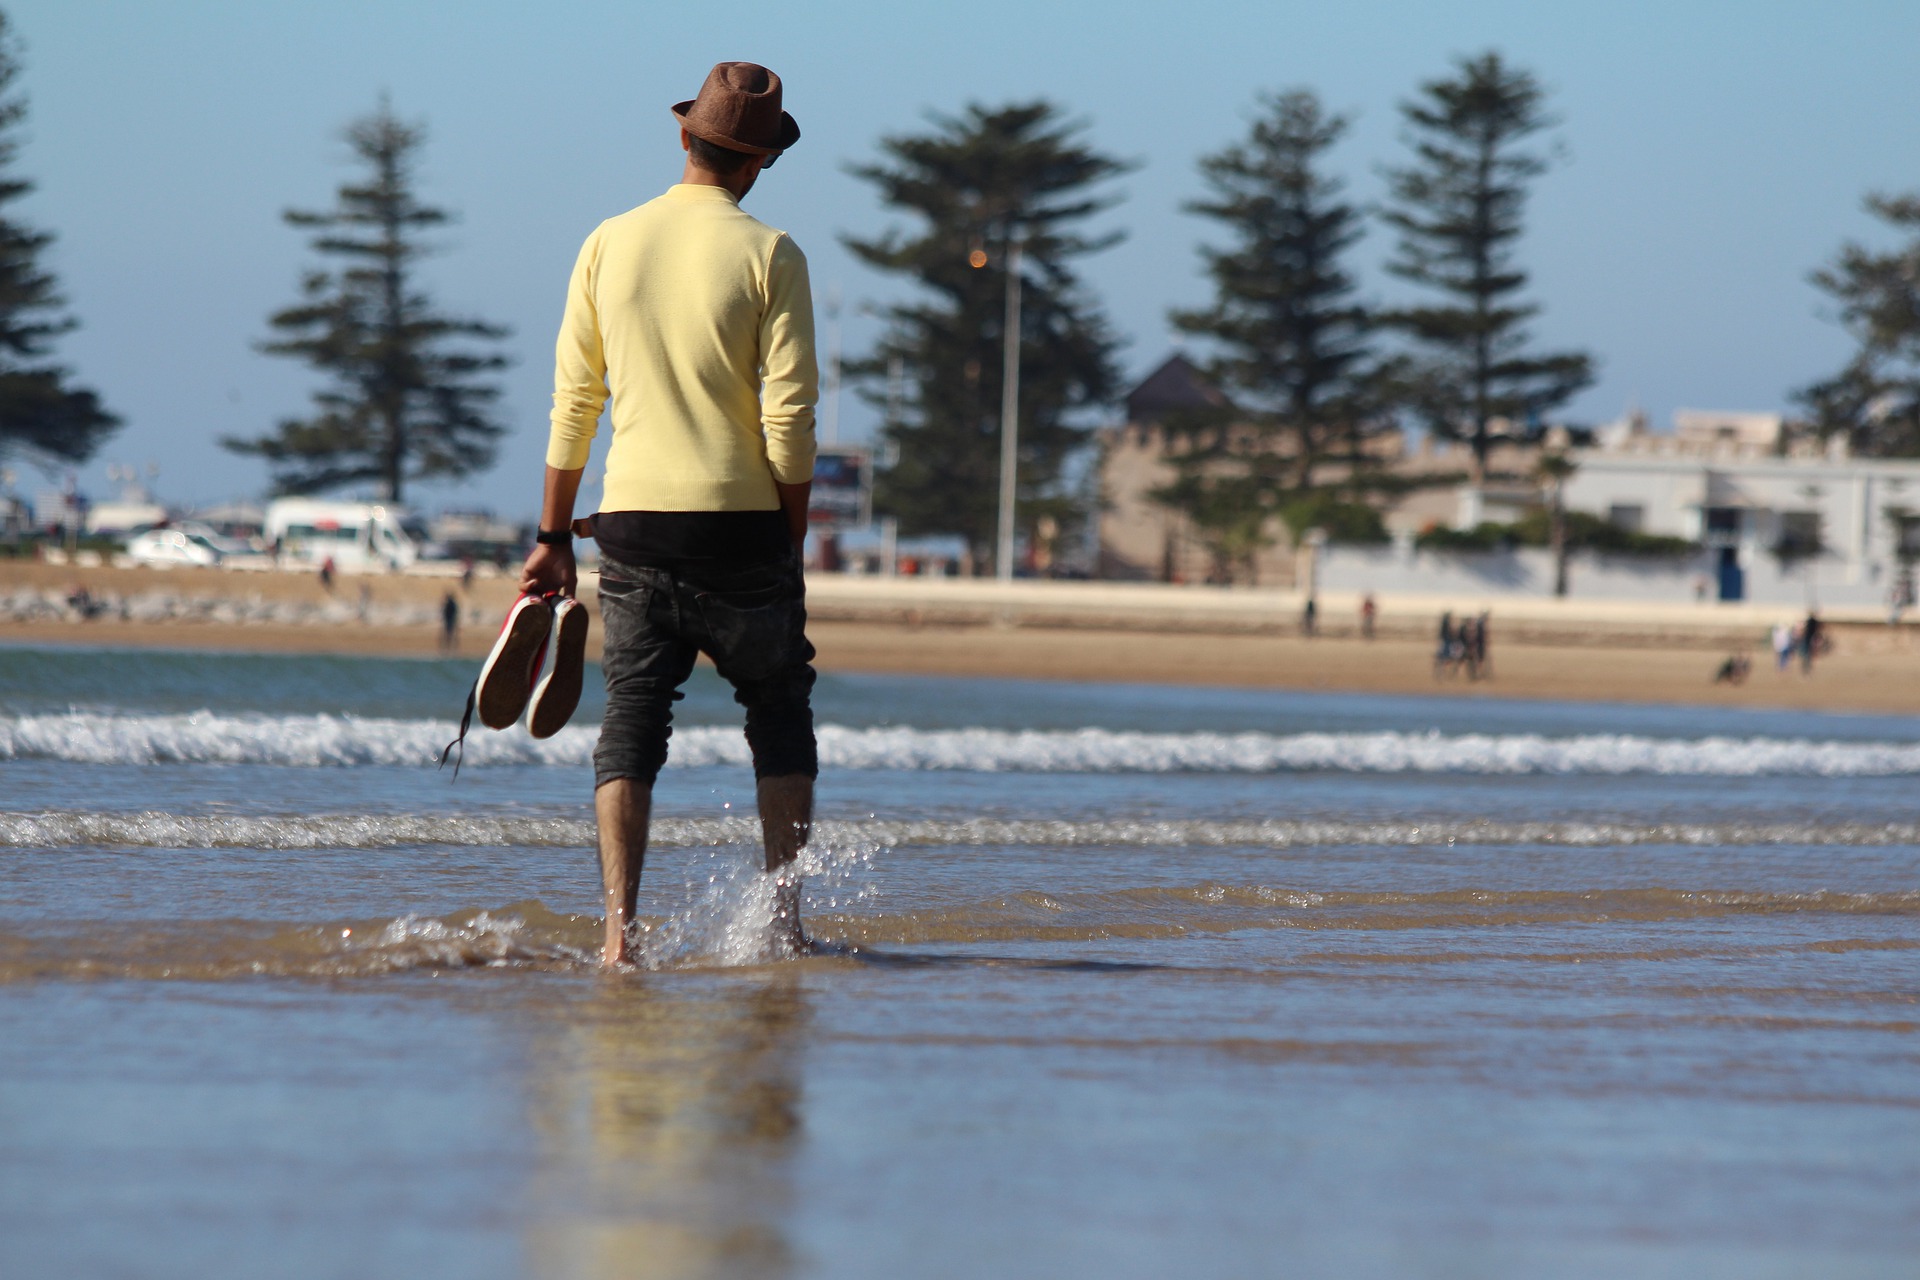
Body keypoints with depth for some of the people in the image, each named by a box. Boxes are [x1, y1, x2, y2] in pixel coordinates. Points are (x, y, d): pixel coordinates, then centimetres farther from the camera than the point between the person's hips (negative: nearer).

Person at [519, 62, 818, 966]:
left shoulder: (608, 245, 4)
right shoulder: (769, 256, -6)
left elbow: (573, 404, 6)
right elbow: (790, 416, -9)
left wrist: (553, 538, 11)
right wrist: (791, 539, 1)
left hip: (632, 524, 2)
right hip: (742, 522, -2)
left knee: (631, 723, 5)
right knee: (780, 718, 12)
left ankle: (619, 931, -8)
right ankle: (785, 924, 9)